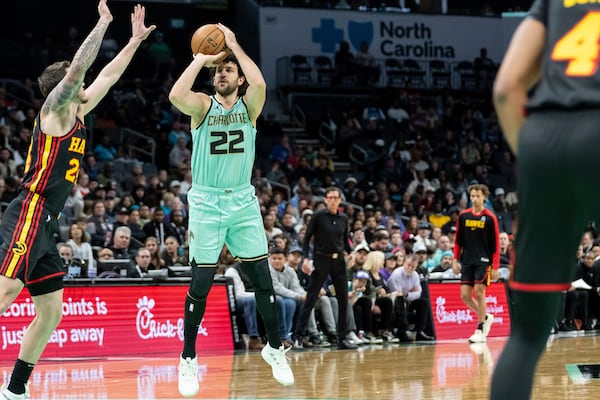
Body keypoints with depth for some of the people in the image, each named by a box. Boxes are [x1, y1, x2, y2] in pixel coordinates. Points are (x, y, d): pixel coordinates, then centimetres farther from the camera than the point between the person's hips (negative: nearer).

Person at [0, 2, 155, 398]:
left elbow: (107, 77, 29)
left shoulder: (77, 114, 20)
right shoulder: (56, 109, -2)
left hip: (45, 224, 9)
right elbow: (77, 68, -16)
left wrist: (135, 41, 30)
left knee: (50, 313, 8)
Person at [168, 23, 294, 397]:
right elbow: (176, 96, -24)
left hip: (243, 202, 2)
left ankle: (275, 348, 21)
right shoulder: (203, 105, -1)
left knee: (263, 281, 4)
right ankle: (188, 360, 10)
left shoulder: (249, 106, 3)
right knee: (200, 286, -2)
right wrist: (201, 59, -13)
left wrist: (234, 44, -11)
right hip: (206, 203, -2)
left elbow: (259, 83, -21)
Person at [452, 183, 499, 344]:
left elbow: (496, 244, -5)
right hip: (467, 261, 4)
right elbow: (458, 240, 13)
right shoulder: (463, 216, 7)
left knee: (479, 292, -10)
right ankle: (486, 317, 22)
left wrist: (495, 267, -9)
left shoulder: (490, 218, -4)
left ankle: (480, 331, -1)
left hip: (483, 261, -4)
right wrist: (455, 260, 6)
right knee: (465, 295, -2)